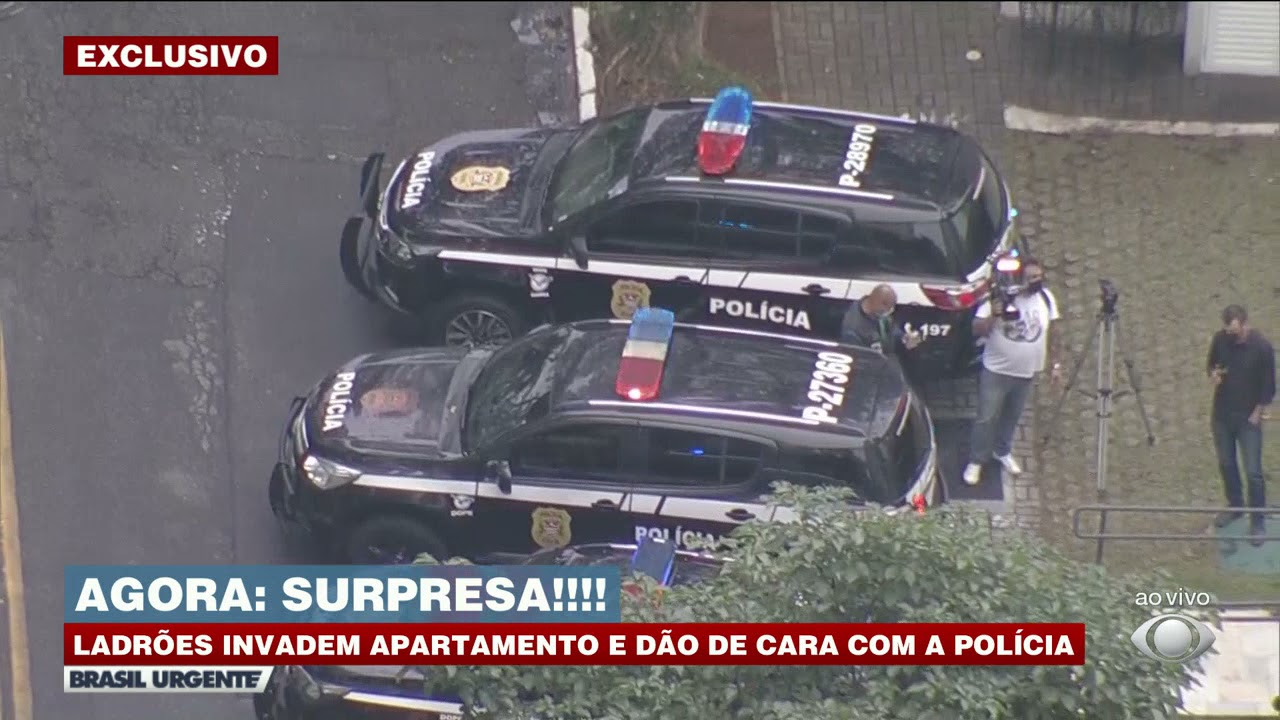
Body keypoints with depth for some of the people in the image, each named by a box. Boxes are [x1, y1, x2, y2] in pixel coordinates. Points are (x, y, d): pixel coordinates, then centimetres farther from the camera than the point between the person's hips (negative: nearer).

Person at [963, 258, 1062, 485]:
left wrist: (1056, 364, 8)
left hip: (1027, 372, 4)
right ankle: (976, 461, 13)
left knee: (1012, 416, 17)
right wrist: (994, 314, -32)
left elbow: (1051, 333, 8)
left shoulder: (1045, 298, -3)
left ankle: (1002, 452, 38)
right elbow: (977, 330, -16)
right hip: (996, 371, -4)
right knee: (987, 418, 0)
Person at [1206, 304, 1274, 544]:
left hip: (1248, 417, -5)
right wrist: (1213, 373, -13)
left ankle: (1258, 521, 7)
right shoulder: (1220, 339, -8)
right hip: (1222, 414, 5)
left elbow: (1268, 387, -10)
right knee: (1226, 464, 17)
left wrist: (1257, 414, -10)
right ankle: (1235, 506, 38)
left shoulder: (1261, 347, -19)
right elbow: (1211, 364, 10)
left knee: (1253, 471, -5)